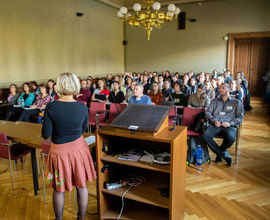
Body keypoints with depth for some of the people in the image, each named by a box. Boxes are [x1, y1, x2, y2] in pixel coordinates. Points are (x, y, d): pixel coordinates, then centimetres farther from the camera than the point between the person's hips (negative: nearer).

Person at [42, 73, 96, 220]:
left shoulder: (51, 107, -17)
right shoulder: (83, 107, -10)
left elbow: (45, 135, -10)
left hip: (59, 151, -1)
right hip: (78, 148, 2)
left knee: (59, 189, 18)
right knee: (82, 186, 18)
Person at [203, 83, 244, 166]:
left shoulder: (236, 102, 17)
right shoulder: (215, 101, 24)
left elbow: (240, 116, 7)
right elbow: (208, 112, 12)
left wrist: (230, 123, -11)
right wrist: (214, 121, -7)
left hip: (229, 126, -2)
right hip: (215, 125, 2)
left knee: (231, 137, -36)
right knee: (206, 135, -31)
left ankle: (219, 152, -4)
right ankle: (224, 154, -12)